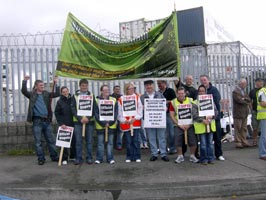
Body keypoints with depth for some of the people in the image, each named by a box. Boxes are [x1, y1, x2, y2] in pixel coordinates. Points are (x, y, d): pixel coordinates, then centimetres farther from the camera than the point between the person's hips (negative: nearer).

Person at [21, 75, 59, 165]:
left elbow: (57, 94, 3)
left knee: (51, 140, 9)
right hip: (37, 121, -3)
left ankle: (54, 157, 20)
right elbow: (24, 91, -13)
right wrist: (25, 81, -25)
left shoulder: (47, 94, 10)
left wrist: (56, 84, -7)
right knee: (38, 141, 3)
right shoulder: (32, 94, 3)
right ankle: (41, 159, 13)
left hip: (47, 120, 3)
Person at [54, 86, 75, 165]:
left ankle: (73, 156, 23)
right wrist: (61, 123, -10)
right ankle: (64, 159, 7)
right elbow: (57, 113, -1)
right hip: (64, 124, -2)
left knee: (73, 141, 8)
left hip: (73, 124, 2)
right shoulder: (59, 102, 1)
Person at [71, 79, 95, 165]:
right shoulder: (75, 95, 6)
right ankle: (78, 158, 12)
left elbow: (94, 108, 2)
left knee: (89, 141, 5)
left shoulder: (91, 95, 8)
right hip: (78, 121, -1)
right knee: (78, 141, 2)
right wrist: (80, 118, -13)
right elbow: (73, 108, -2)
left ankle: (89, 158, 14)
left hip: (89, 121, 1)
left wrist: (88, 118, -13)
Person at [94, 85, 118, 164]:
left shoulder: (114, 100, 4)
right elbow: (96, 113, -4)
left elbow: (116, 112, 1)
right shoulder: (97, 100, -1)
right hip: (100, 125, -1)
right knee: (100, 142, 5)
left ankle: (110, 158, 16)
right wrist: (103, 123, -13)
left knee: (110, 142, 7)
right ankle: (99, 158, 16)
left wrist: (110, 122, -10)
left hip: (111, 124, 1)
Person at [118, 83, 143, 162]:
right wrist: (124, 120, -7)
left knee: (136, 140, 2)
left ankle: (137, 157, 12)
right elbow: (119, 112, 3)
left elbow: (140, 109, 1)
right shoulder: (121, 99, 4)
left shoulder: (137, 97, 7)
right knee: (128, 141, 4)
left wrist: (135, 118, -9)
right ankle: (129, 157, 16)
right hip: (125, 123, 0)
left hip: (136, 122, 0)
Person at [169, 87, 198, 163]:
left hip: (189, 125, 0)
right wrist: (179, 125, -9)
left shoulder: (190, 101, 2)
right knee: (178, 141, -2)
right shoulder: (173, 102, 2)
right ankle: (180, 156, 16)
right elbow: (172, 115, 0)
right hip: (178, 125, 0)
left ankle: (192, 156, 17)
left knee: (193, 141, -2)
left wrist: (189, 124, -9)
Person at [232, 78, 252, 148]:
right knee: (238, 129, -3)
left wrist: (244, 99, -10)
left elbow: (249, 100, 10)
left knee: (244, 129, 10)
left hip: (245, 113, 8)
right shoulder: (235, 91, -9)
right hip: (238, 113, -8)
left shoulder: (243, 91, 18)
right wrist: (246, 103, -2)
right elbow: (239, 100, -19)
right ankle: (238, 142, 3)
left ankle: (244, 142, 16)